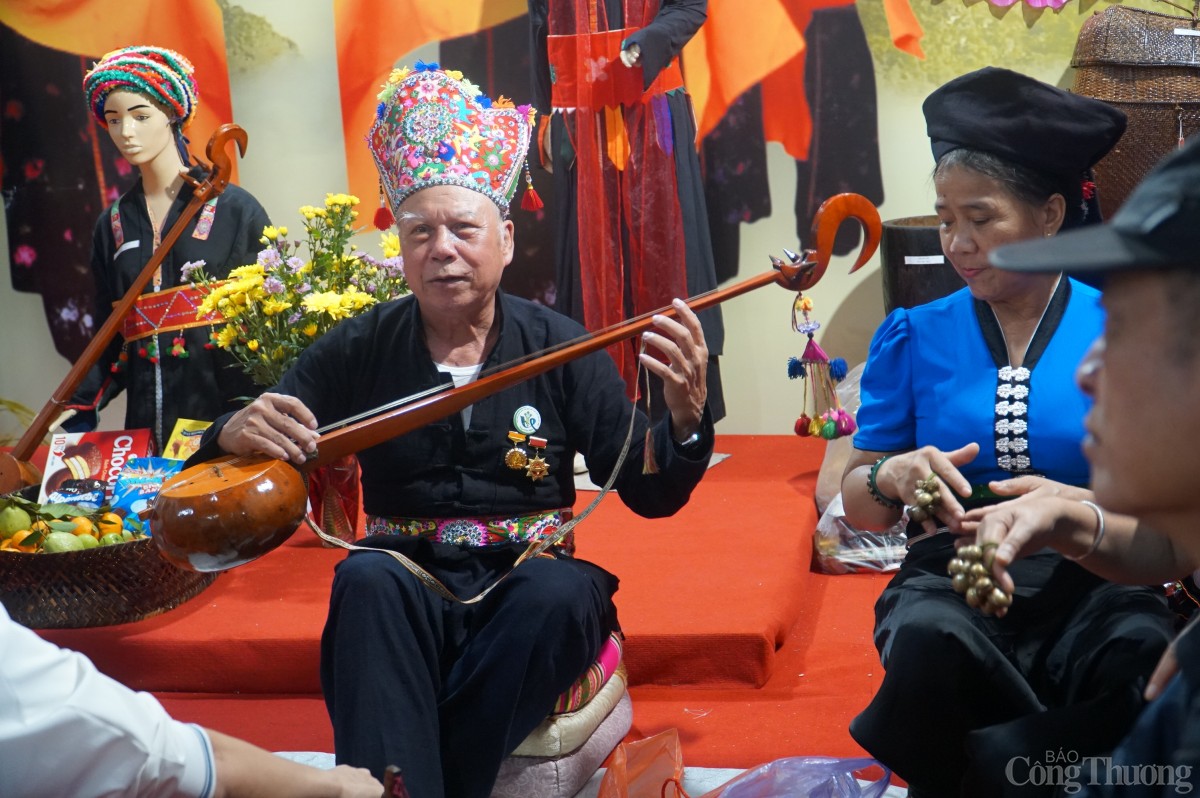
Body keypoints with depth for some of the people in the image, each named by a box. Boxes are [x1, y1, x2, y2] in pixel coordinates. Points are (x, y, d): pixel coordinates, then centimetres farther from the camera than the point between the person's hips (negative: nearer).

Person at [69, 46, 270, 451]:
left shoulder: (235, 209, -1)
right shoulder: (111, 226, 12)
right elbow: (108, 335, 16)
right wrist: (80, 412, 2)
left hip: (227, 415, -3)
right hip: (149, 422, 3)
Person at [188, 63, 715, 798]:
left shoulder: (560, 349, -1)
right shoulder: (358, 351, 1)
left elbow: (649, 495, -2)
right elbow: (242, 456, 3)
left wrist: (686, 418, -23)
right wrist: (237, 435, -22)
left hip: (527, 582, 0)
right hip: (408, 586, 0)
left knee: (563, 595, -33)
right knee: (369, 579, -32)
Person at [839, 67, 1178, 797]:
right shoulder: (916, 337, 9)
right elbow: (857, 503, 11)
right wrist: (892, 479, -13)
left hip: (1090, 578, -1)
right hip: (952, 575, 1)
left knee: (1147, 655, -34)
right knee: (927, 643, -34)